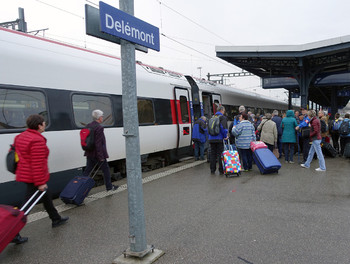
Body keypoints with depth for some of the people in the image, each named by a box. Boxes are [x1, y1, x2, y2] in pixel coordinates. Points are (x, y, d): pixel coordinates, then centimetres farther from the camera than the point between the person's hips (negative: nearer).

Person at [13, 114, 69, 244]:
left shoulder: (21, 136, 9)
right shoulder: (37, 141, -22)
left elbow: (22, 156, 17)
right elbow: (37, 164, -24)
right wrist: (40, 183, -20)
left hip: (24, 174, 10)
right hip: (34, 178, -10)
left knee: (46, 196, 24)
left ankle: (56, 219, 41)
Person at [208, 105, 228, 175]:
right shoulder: (223, 117, -4)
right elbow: (223, 127, -15)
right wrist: (225, 136, -5)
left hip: (211, 139, 5)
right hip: (219, 139, -5)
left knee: (212, 154, 10)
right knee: (220, 154, 1)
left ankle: (212, 170, 14)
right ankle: (221, 170, 3)